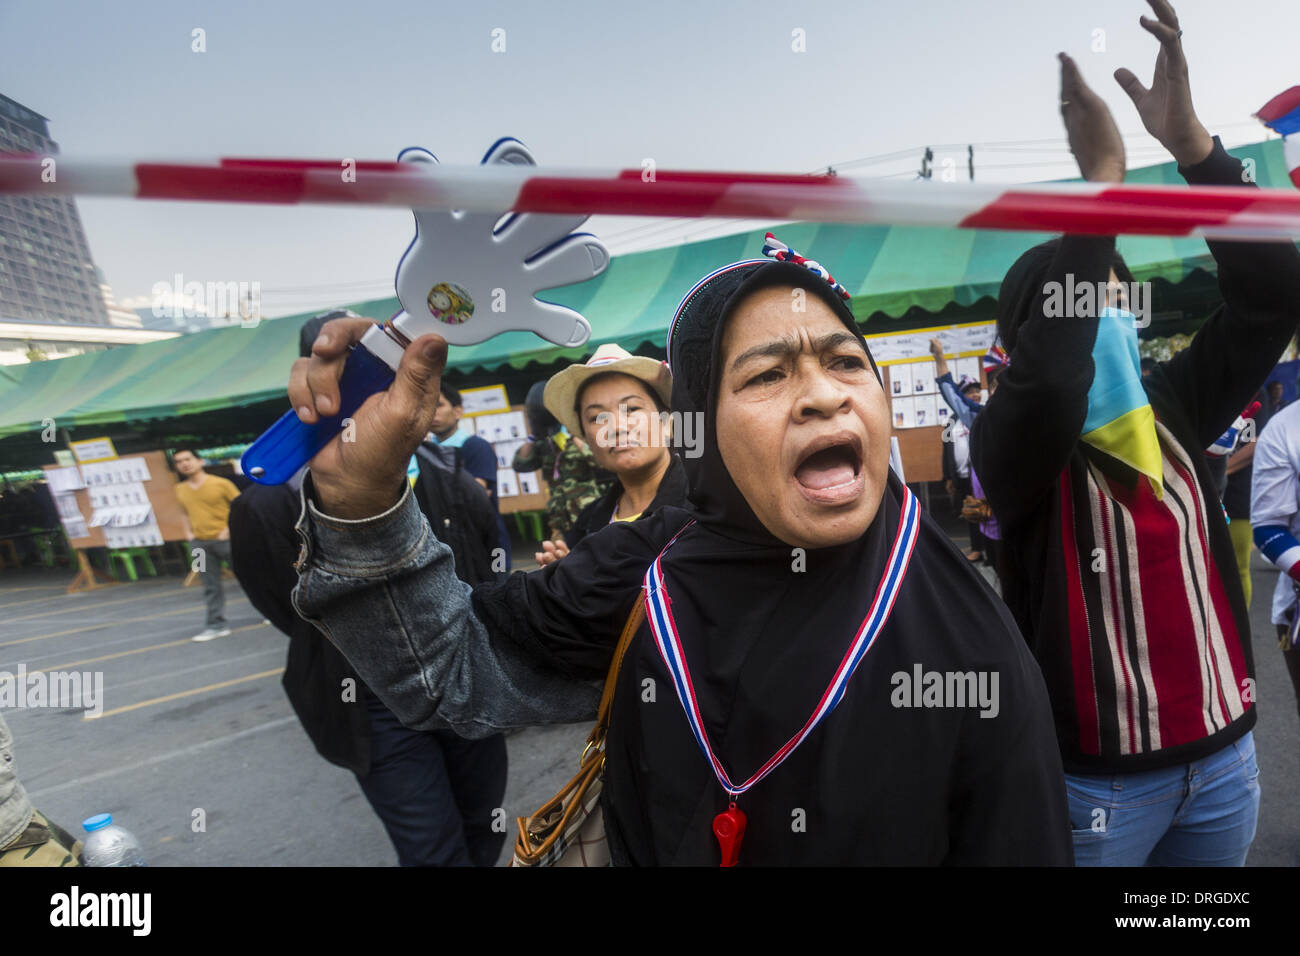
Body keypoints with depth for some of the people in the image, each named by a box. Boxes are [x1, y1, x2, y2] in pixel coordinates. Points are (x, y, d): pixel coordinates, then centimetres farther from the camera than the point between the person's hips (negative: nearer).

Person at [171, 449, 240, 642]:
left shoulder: (221, 483, -8)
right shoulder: (180, 490, 8)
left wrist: (230, 528, -14)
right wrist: (188, 532, 9)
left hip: (225, 539, -4)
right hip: (199, 543, 4)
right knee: (210, 586, 6)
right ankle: (217, 624, 12)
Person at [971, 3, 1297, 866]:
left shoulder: (1172, 410, 2)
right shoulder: (1011, 446, -14)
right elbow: (1049, 382, -35)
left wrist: (1189, 139, -14)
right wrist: (1103, 178, -28)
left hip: (1225, 752, 6)